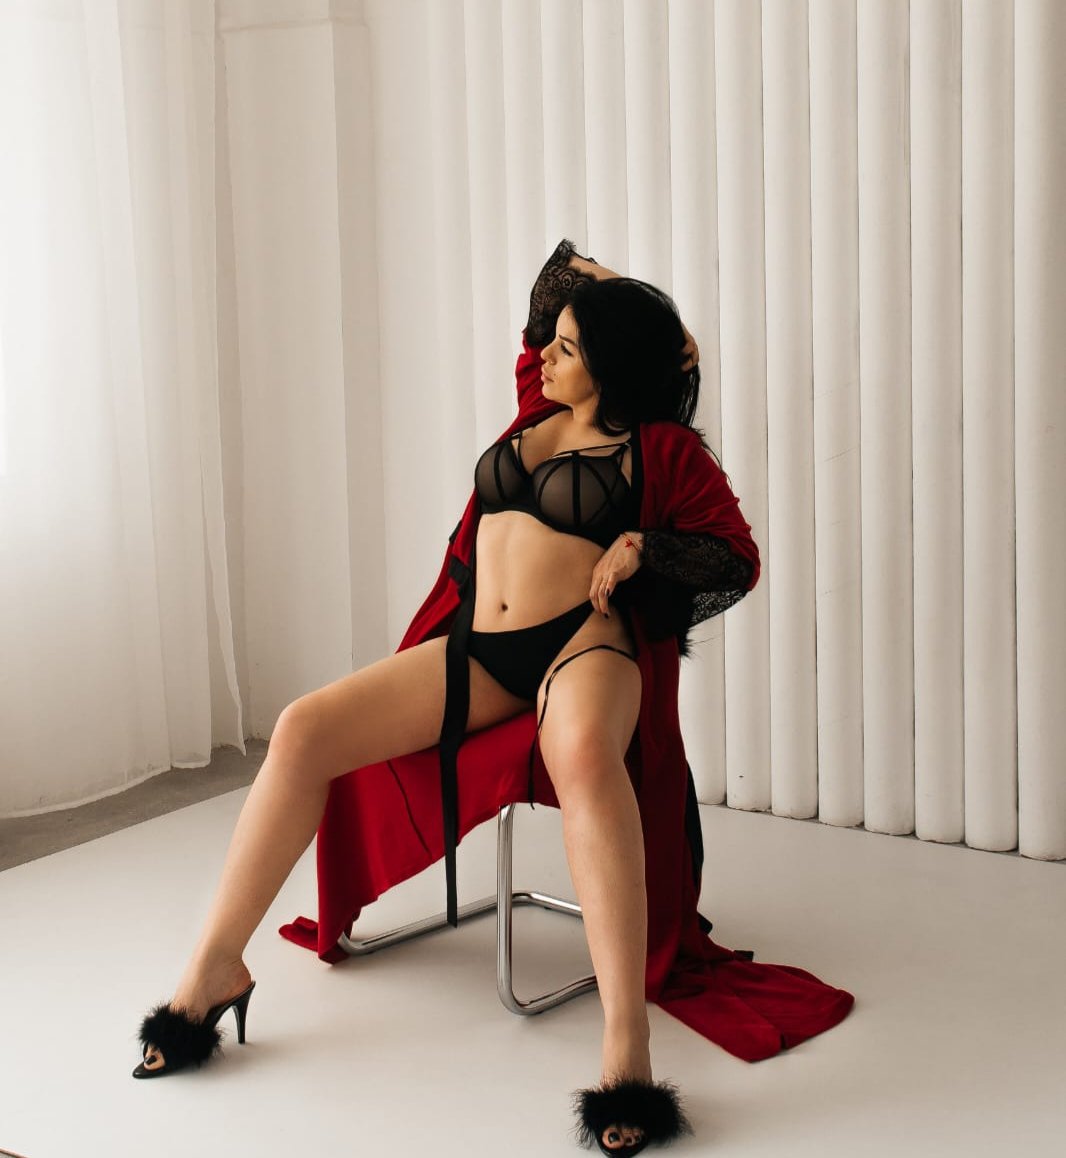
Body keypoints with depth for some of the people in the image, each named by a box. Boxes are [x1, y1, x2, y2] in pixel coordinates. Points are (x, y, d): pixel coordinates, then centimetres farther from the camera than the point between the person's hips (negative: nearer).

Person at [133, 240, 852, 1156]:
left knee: (586, 757, -42)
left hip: (583, 643, -6)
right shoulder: (540, 411, 19)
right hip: (478, 651, 6)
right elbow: (561, 268, 36)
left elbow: (737, 558, 4)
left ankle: (627, 1051, -49)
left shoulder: (662, 446, 4)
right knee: (304, 730, -13)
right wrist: (621, 294, 23)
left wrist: (642, 545, -9)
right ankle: (215, 969, -4)